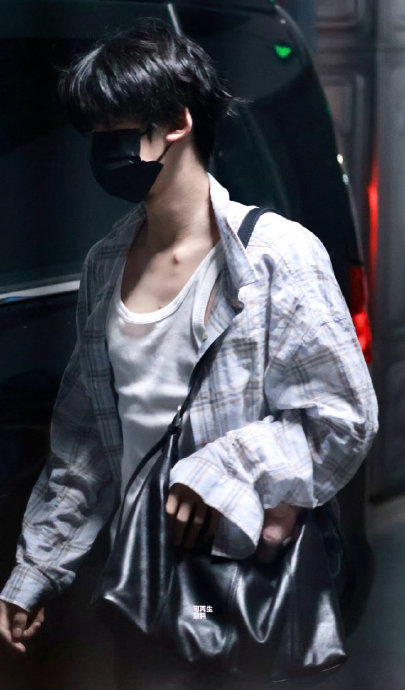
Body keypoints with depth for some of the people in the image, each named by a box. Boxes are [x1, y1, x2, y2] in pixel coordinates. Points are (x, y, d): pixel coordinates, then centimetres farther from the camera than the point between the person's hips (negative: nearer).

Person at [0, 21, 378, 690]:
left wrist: (219, 473, -20)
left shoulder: (277, 253, -11)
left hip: (247, 561, -5)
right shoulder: (105, 265, 7)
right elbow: (81, 440, 13)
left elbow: (345, 418, -12)